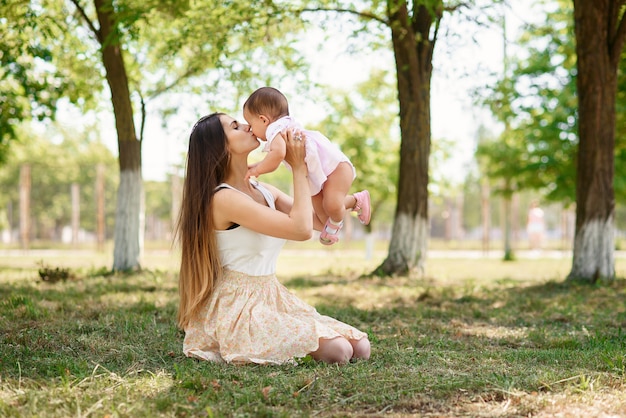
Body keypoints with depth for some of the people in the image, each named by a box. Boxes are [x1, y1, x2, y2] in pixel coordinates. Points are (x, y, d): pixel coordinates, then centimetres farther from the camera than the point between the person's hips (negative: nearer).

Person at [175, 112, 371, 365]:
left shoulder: (265, 192, 9)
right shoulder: (224, 198, -18)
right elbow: (301, 229, -24)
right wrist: (298, 168, -14)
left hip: (272, 300, 8)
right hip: (239, 309, -8)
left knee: (360, 348, -2)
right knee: (337, 351, -20)